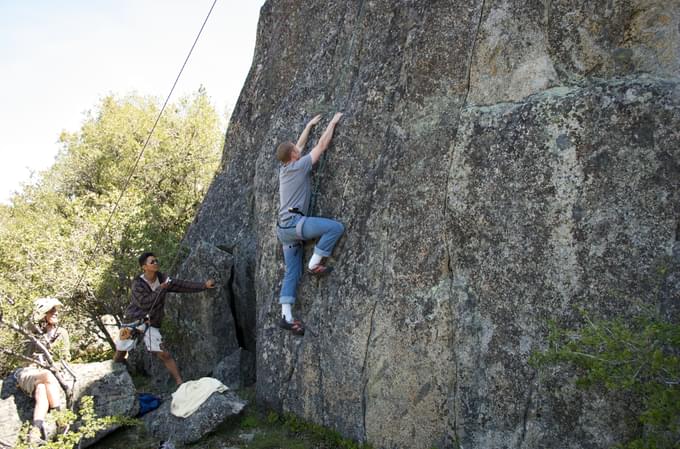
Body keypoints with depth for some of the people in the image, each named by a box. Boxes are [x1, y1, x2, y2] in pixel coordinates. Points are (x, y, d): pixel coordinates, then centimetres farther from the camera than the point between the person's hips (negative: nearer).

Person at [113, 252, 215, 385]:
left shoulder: (163, 279, -1)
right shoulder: (137, 284, -13)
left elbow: (182, 285, -3)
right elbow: (145, 303, -23)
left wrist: (204, 285, -11)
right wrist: (161, 289, -19)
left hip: (151, 324, 2)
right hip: (134, 321, -1)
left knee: (164, 354, -8)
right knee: (120, 354, 9)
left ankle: (180, 382, -6)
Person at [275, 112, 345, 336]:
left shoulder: (284, 169, 19)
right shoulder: (299, 166, -3)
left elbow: (300, 145, 33)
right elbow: (322, 145, 2)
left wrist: (310, 125, 41)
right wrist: (333, 122, 12)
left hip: (285, 229, 9)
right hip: (294, 222, -9)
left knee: (292, 273, 5)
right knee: (336, 227, -16)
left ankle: (286, 316, 0)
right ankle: (315, 264, -10)